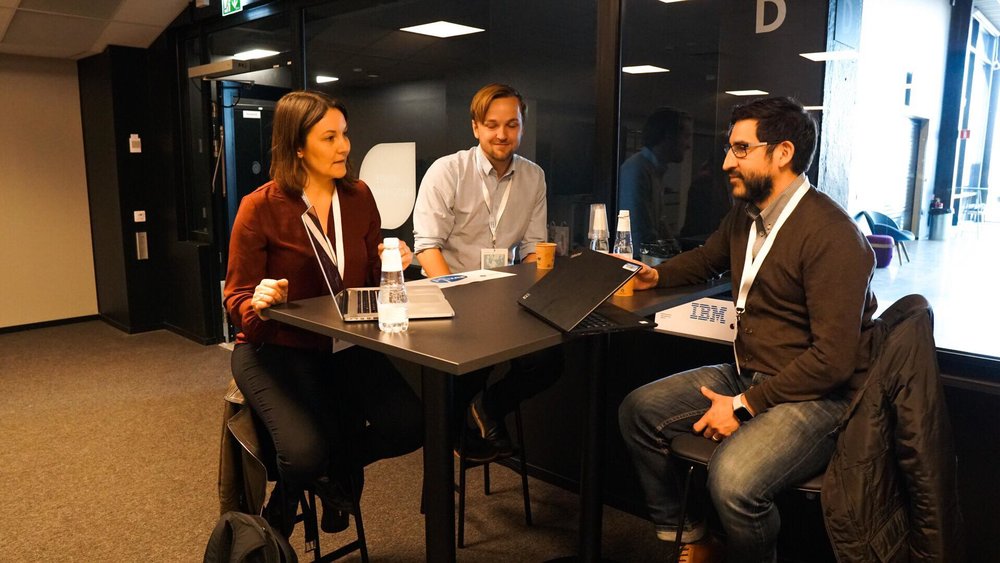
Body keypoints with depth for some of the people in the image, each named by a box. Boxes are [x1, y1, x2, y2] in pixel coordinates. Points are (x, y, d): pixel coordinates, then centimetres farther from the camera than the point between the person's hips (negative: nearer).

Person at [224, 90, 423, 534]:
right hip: (277, 348, -4)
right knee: (306, 454, -27)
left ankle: (334, 467, 14)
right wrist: (259, 303, -26)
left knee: (408, 426, -19)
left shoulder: (359, 197, 3)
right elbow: (237, 299, -4)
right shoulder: (260, 207, -11)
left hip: (346, 345, 4)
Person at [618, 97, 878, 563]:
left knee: (732, 479, -34)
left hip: (815, 396, -8)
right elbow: (705, 259, 28)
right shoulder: (745, 214, 6)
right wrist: (654, 275, 9)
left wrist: (746, 405, -19)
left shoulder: (830, 236, -21)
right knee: (638, 411, 2)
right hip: (745, 374, 9)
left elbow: (834, 359, -23)